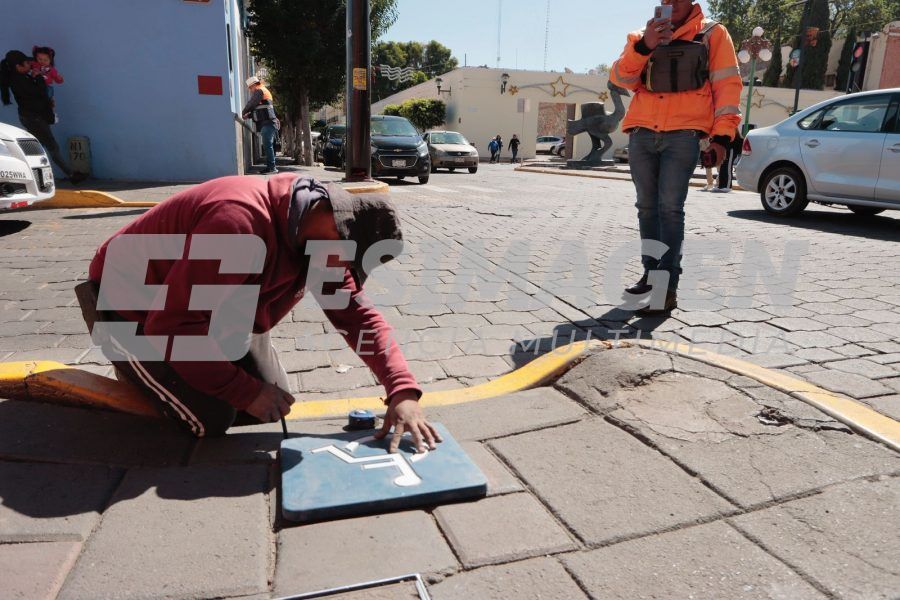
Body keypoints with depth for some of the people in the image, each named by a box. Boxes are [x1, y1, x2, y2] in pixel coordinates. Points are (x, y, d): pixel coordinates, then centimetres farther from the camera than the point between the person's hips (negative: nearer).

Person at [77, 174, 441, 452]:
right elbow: (172, 327, -36)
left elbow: (357, 314, -10)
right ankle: (133, 362, 10)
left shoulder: (322, 228, -12)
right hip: (134, 304, -7)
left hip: (209, 306, 7)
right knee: (212, 419, -14)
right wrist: (246, 391, -28)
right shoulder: (241, 223, -39)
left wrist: (403, 391, -22)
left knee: (270, 405, 0)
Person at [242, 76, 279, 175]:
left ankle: (271, 167, -15)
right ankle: (270, 167, 12)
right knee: (268, 146, 10)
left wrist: (243, 113, 10)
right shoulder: (265, 91, 25)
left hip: (267, 123, -10)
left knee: (268, 145, -12)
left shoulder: (259, 91, -5)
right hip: (267, 123, 10)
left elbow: (250, 104, -6)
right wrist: (249, 115, 15)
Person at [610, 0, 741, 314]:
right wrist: (644, 46, -14)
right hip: (642, 135, 4)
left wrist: (721, 134, -6)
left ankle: (668, 287, -15)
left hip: (683, 135, -4)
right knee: (647, 206, 7)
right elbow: (620, 78, 4)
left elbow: (727, 84, 5)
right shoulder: (642, 37, 19)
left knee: (670, 208, -13)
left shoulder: (712, 33, 12)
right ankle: (651, 273, 19)